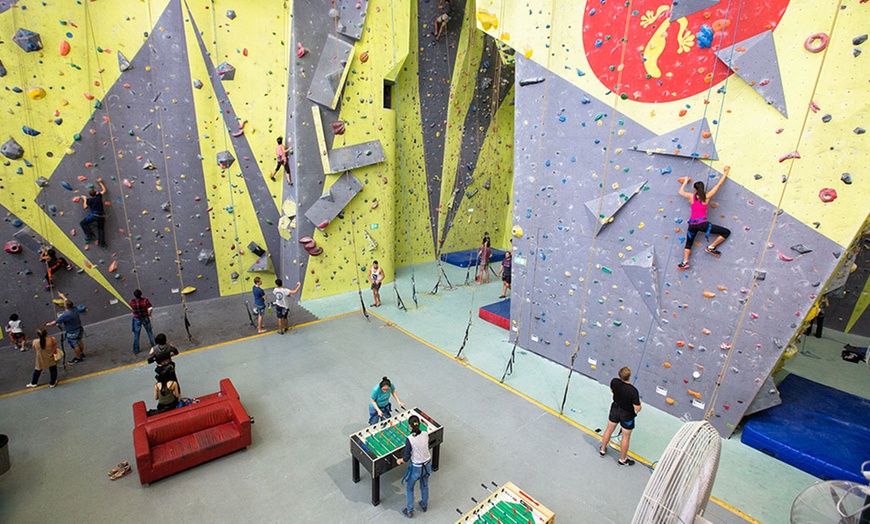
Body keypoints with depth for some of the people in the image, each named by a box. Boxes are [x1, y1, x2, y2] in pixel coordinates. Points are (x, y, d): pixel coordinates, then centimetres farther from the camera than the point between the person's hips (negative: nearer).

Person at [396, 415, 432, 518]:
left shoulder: (409, 439, -28)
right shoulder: (426, 434, -13)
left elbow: (406, 457, -19)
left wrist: (400, 460, 2)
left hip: (416, 468, -4)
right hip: (427, 464, 4)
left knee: (409, 488, 23)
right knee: (424, 486, 30)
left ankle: (409, 511, 36)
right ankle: (424, 506, 50)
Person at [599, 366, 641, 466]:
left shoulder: (614, 382, -22)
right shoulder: (633, 391, -34)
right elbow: (637, 409, -25)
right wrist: (639, 402, -5)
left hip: (615, 410, 4)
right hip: (627, 415, -4)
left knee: (609, 430, 25)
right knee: (625, 438, 18)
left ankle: (602, 450, 44)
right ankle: (623, 459, 37)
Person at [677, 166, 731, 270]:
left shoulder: (691, 197, 5)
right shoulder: (707, 196, 0)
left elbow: (681, 192, 24)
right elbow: (719, 185, 9)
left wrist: (685, 182, 35)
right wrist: (725, 173, 20)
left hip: (692, 225, 3)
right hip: (703, 224, -3)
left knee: (688, 244, 21)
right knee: (726, 232, 11)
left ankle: (685, 262, 10)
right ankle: (711, 247, 7)